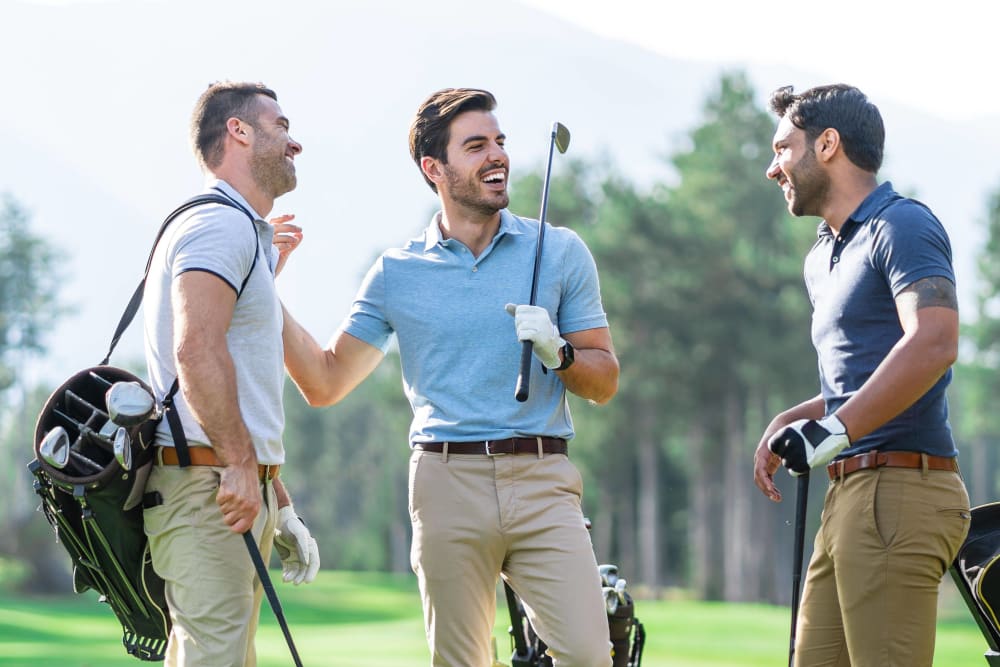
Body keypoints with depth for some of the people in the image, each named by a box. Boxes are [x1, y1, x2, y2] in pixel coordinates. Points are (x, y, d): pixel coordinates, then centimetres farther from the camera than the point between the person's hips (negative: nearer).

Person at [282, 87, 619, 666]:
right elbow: (325, 382, 11)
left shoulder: (560, 251, 10)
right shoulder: (397, 273, 10)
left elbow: (605, 382, 11)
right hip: (448, 482, 0)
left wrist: (557, 352, -9)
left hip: (542, 484, 0)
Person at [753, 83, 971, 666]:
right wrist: (787, 424, 13)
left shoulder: (902, 225, -7)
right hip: (851, 494, 10)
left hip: (899, 491, -10)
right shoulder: (824, 257, 24)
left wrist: (836, 429, -25)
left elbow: (934, 344, -23)